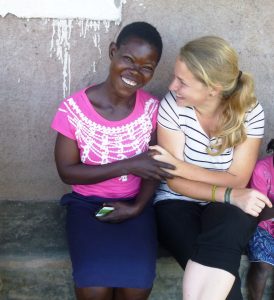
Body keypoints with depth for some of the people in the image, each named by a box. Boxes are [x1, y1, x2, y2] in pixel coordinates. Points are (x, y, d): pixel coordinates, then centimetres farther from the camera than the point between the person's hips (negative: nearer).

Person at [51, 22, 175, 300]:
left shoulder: (151, 108, -7)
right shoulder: (74, 109, -15)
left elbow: (154, 166, 3)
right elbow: (67, 171, -11)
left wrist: (138, 206, -14)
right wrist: (127, 165, -19)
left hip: (134, 203, 2)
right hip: (87, 203, -2)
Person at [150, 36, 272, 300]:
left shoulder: (250, 112, -12)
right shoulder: (172, 104, -14)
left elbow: (238, 181, -10)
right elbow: (176, 183, -13)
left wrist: (180, 166, -21)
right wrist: (230, 195, -27)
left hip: (226, 209, 1)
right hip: (177, 203, -1)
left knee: (232, 222, -34)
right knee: (219, 267, -28)